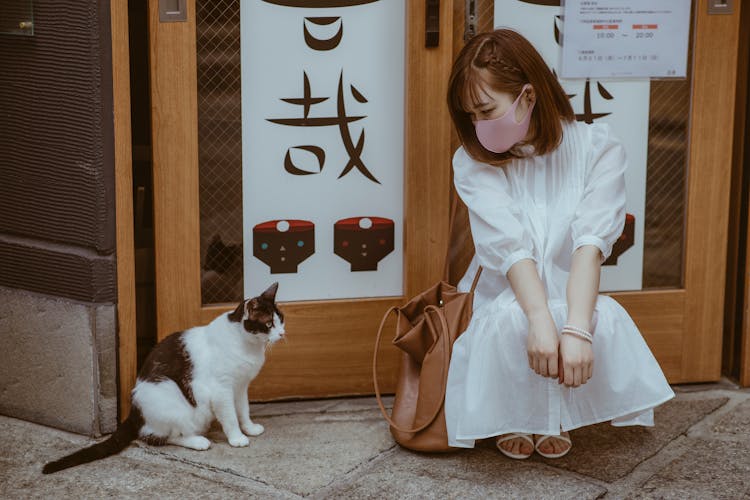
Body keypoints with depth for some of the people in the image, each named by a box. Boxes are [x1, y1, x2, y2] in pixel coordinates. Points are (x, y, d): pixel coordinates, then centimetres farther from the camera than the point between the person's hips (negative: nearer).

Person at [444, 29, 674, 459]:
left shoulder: (598, 149, -10)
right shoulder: (473, 162, -9)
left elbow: (591, 242, -24)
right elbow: (510, 246, -23)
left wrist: (576, 328, -40)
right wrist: (540, 321, -41)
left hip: (572, 301, 1)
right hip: (506, 304, 0)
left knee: (606, 318, -34)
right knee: (511, 317, -36)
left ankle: (557, 415, -2)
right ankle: (512, 417, -3)